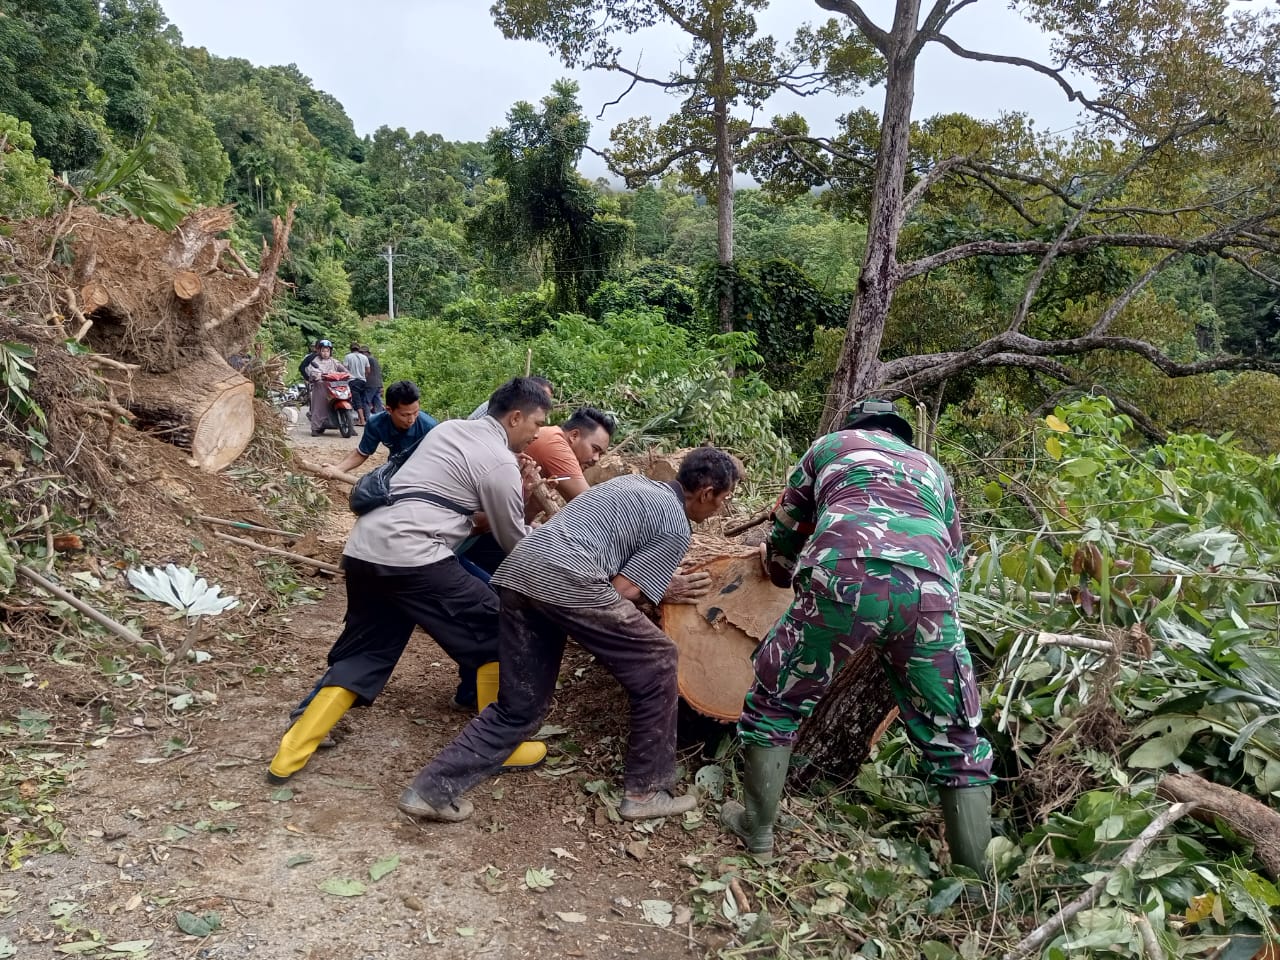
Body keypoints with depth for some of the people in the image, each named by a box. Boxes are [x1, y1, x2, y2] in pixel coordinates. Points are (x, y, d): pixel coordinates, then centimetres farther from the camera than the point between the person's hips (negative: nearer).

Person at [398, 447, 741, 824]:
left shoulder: (633, 482, 29)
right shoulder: (676, 528, 5)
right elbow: (620, 590, 0)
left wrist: (656, 578, 33)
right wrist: (666, 591, 18)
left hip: (515, 571, 8)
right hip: (564, 580, -8)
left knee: (519, 707, 16)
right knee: (656, 664, 9)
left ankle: (433, 788, 12)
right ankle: (646, 791, 15)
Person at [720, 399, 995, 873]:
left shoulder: (832, 444, 33)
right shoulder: (931, 467, 39)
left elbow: (787, 528, 38)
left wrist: (778, 566, 59)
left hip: (845, 577, -2)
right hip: (929, 591, 3)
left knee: (774, 702, 20)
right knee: (956, 742, 19)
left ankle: (756, 829, 30)